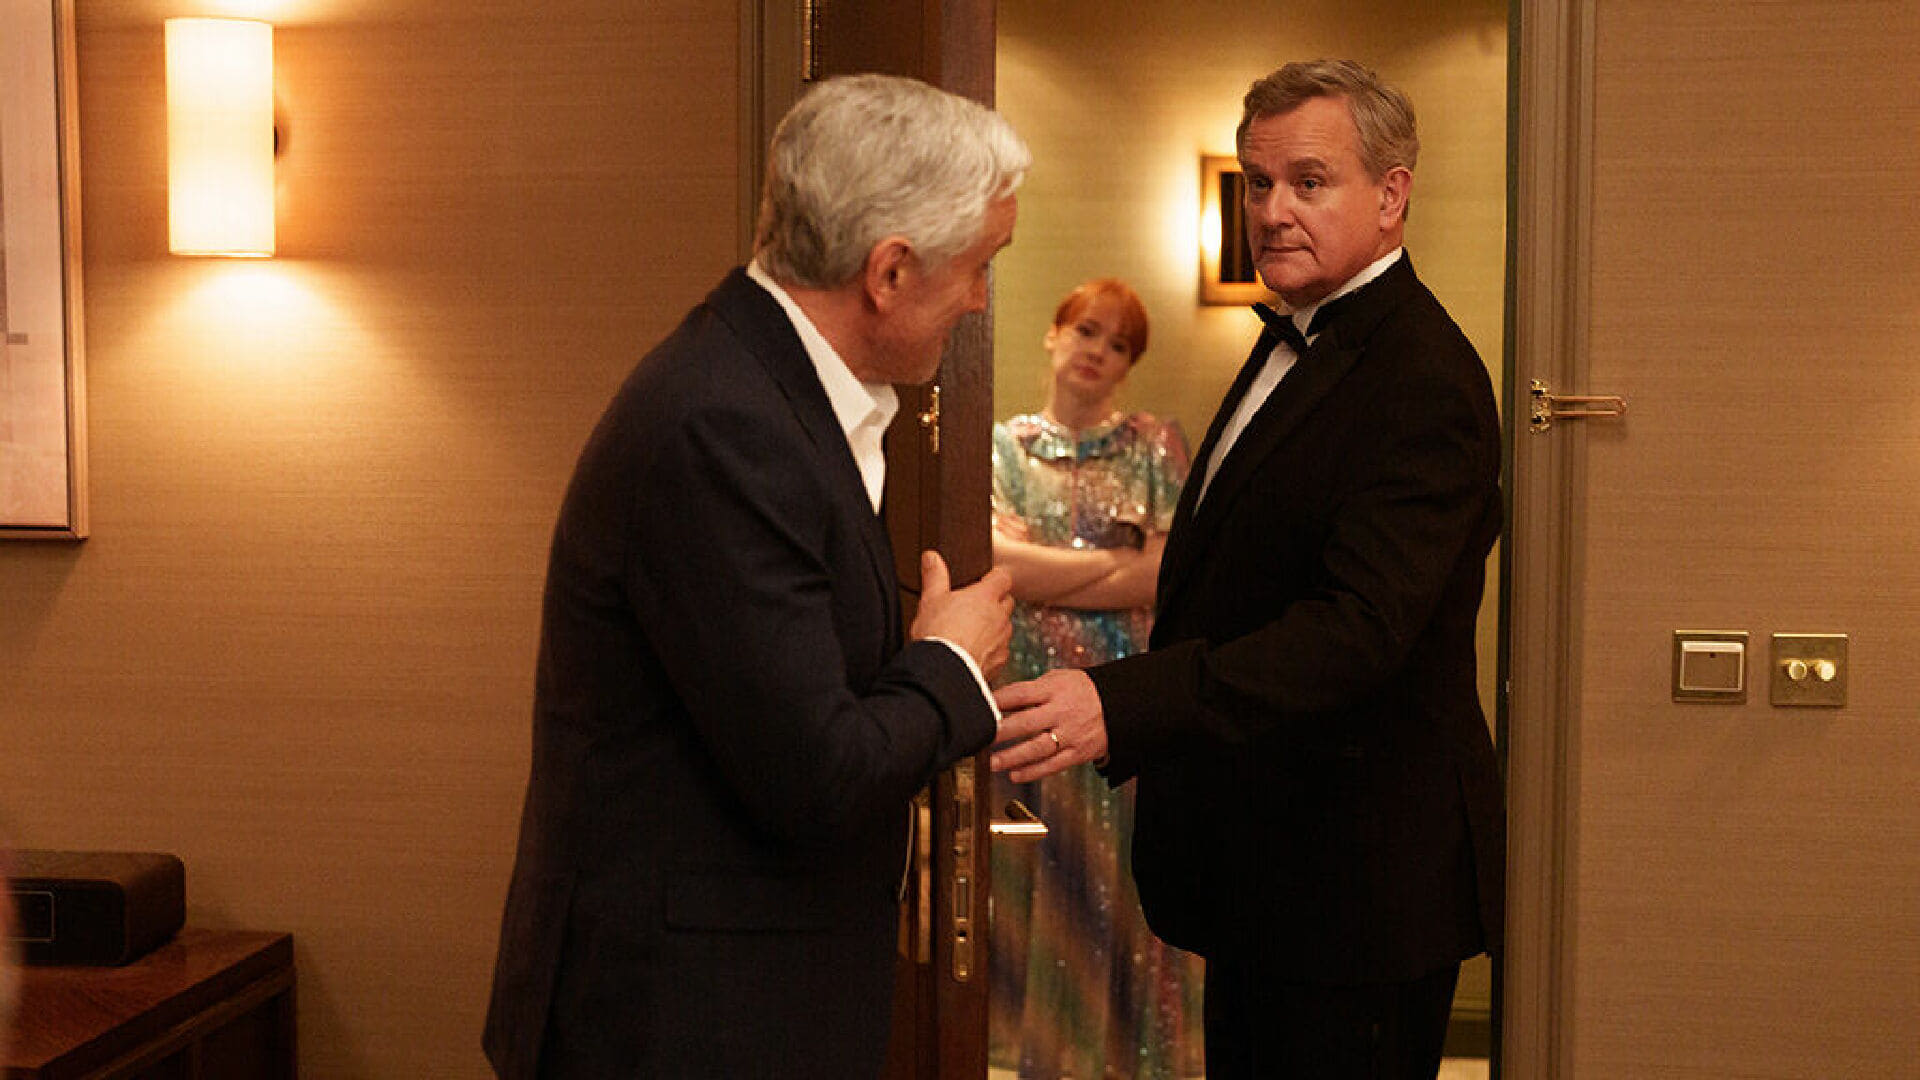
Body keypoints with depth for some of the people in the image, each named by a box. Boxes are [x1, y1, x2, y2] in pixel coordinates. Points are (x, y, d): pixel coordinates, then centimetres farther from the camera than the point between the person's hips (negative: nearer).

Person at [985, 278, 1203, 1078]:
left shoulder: (1156, 447, 6)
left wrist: (1042, 576, -9)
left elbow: (1170, 577, -5)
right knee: (1038, 888, 3)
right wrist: (1123, 562, -7)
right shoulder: (1002, 445, 9)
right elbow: (998, 562, -6)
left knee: (1122, 882, 1)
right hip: (1030, 694, 1)